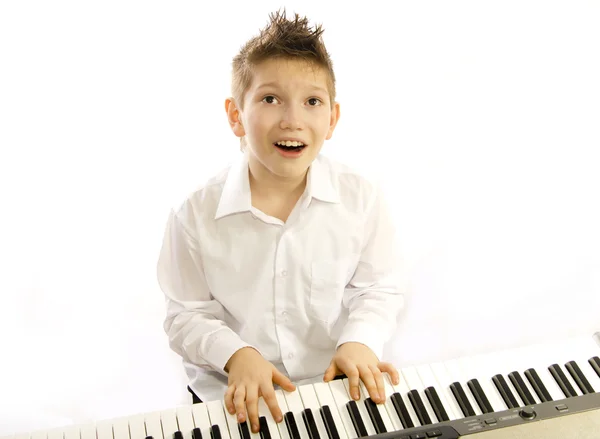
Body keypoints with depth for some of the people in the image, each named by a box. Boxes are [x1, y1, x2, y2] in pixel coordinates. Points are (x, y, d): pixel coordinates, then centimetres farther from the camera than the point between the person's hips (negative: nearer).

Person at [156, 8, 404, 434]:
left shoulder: (362, 199, -10)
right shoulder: (197, 215, -12)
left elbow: (378, 291, 0)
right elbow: (187, 314, -3)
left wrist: (359, 340, -17)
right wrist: (235, 354, -19)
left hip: (337, 382, 1)